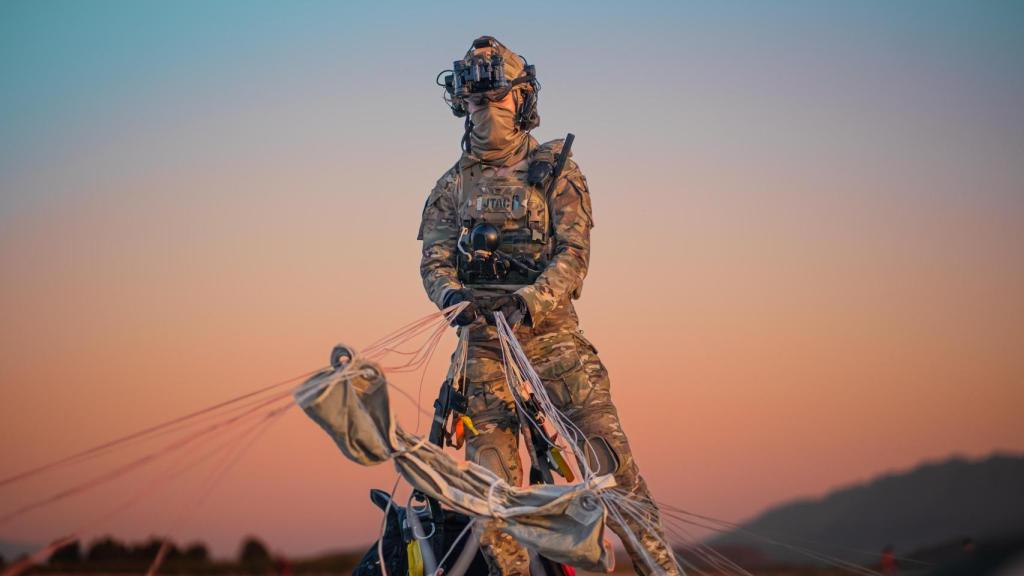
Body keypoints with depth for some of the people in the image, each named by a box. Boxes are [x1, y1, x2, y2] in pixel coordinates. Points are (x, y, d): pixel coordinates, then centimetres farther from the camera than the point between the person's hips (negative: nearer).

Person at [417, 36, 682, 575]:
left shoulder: (555, 171, 6)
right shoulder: (452, 186, 15)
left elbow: (573, 253, -5)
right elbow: (434, 259, 6)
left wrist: (528, 302, -24)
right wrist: (452, 295, -19)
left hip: (550, 333, -3)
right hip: (483, 343, 3)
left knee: (608, 455, -15)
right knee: (492, 484, -4)